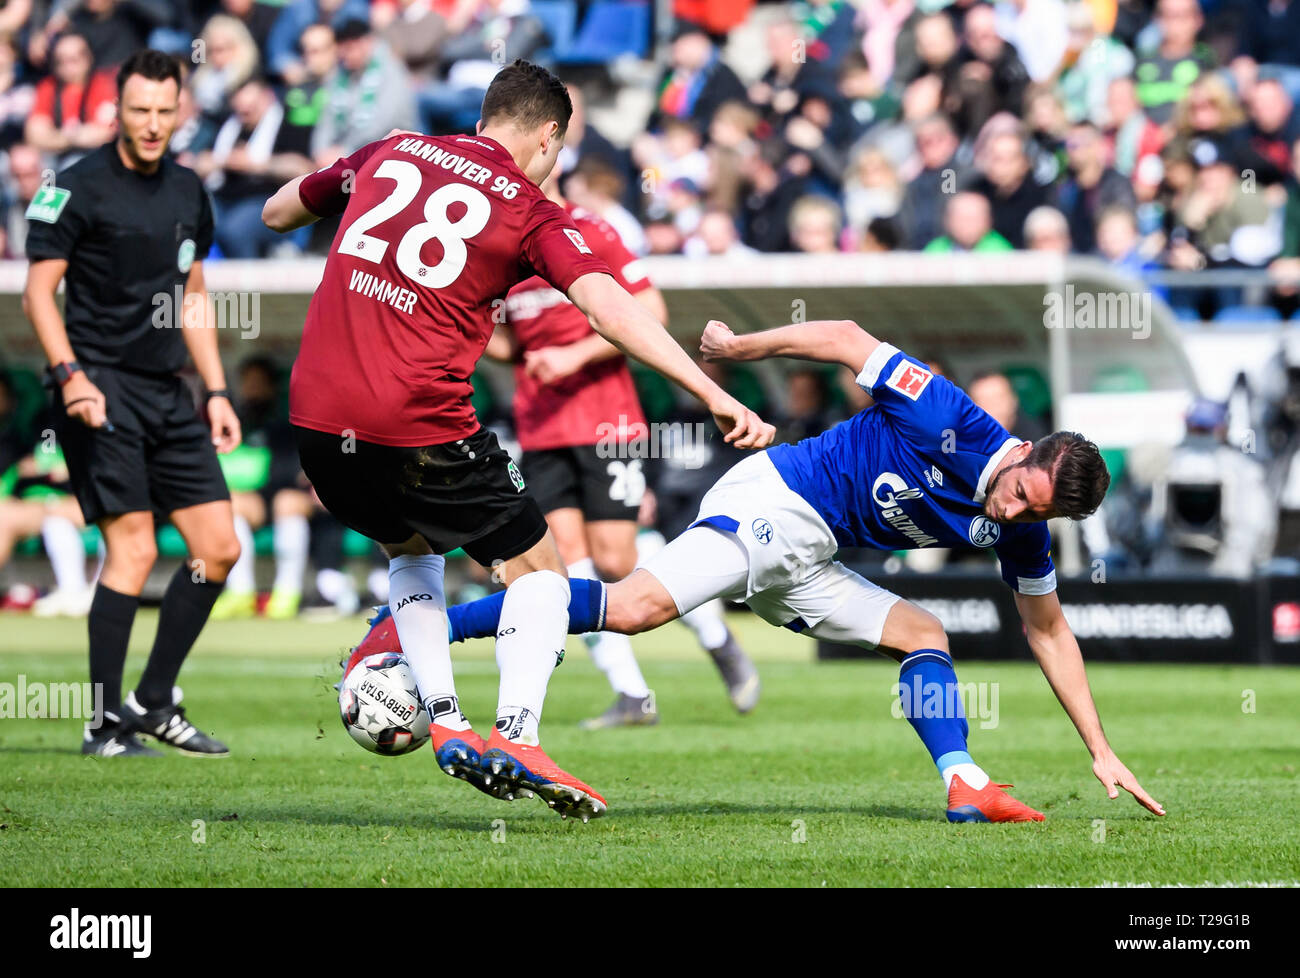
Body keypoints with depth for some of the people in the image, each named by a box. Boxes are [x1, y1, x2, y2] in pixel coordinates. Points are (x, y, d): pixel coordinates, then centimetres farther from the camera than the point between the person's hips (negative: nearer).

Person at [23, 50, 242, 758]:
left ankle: (154, 702, 14)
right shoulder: (78, 187, -7)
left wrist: (216, 392, 16)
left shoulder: (188, 192, 13)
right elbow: (38, 289, -8)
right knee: (133, 549, -13)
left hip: (167, 393, 7)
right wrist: (70, 373, -20)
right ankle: (107, 725, -5)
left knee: (219, 547, 3)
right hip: (101, 387, -7)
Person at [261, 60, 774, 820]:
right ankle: (516, 737, -7)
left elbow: (278, 214, 27)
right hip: (419, 427, -5)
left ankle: (445, 722, 17)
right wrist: (713, 394, -17)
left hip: (316, 417, 5)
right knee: (538, 565, 12)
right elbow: (607, 304, -14)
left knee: (412, 550, 31)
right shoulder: (529, 211, 0)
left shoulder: (390, 153, 14)